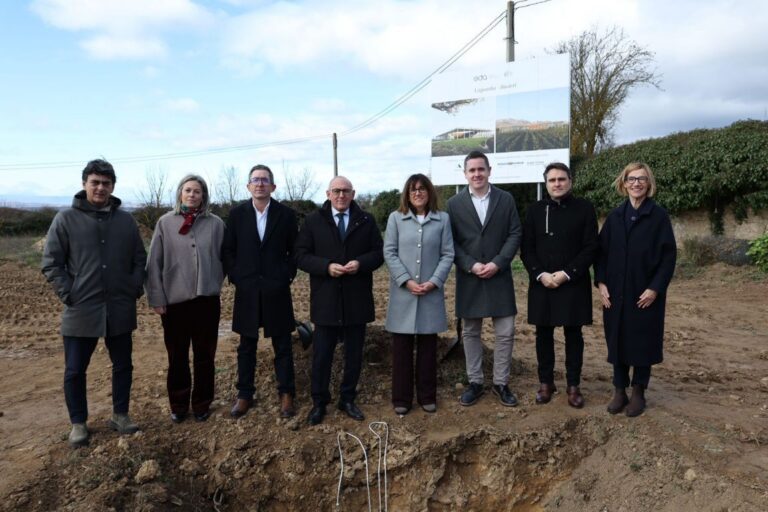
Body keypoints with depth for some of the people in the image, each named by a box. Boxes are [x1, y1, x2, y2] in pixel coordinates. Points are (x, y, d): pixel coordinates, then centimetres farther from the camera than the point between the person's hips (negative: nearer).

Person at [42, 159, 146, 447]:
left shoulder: (126, 221, 5)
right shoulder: (66, 219, -4)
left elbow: (140, 260, 10)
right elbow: (51, 263, -3)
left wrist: (135, 289, -1)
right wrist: (68, 294, -10)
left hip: (120, 310, 3)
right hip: (80, 311, -2)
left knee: (123, 366, 13)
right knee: (75, 371, 7)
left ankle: (120, 415, 29)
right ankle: (78, 423, 25)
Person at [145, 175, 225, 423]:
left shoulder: (216, 224, -1)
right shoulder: (165, 223, -1)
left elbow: (222, 259, 6)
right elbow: (154, 263, -1)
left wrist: (213, 285, 3)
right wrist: (156, 298, -3)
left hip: (207, 300, 0)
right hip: (174, 300, 0)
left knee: (205, 356, 10)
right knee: (177, 357, 10)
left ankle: (202, 404, 25)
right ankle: (178, 405, 26)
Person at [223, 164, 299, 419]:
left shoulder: (286, 214, -1)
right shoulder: (237, 213, 2)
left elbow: (294, 251, 4)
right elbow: (228, 250, 6)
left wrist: (287, 276, -4)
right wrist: (235, 277, -2)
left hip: (276, 290, -1)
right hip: (246, 290, 1)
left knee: (282, 344, 7)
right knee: (247, 345, 10)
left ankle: (286, 394, 19)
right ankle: (244, 395, 22)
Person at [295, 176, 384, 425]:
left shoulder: (366, 220, 6)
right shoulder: (313, 221, 2)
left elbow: (379, 253, 5)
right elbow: (301, 256, -2)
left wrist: (361, 263, -15)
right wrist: (326, 266, -18)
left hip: (357, 299, 2)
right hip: (326, 299, -1)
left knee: (354, 354, 11)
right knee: (321, 354, 5)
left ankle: (347, 399, 28)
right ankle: (319, 402, 22)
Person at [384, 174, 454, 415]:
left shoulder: (442, 219, 4)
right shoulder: (395, 218, 3)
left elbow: (447, 254, 2)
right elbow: (389, 253, -1)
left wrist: (434, 281, -11)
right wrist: (406, 281, -11)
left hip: (431, 292, 1)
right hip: (402, 292, 0)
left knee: (428, 345, 8)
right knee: (401, 346, 5)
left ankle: (427, 396, 21)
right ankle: (401, 398, 16)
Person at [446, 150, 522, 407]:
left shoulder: (506, 199, 2)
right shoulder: (454, 204, 1)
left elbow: (515, 234, -1)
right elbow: (451, 242, -2)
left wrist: (497, 263, -12)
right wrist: (471, 265, -14)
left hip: (500, 276, 0)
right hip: (469, 277, 0)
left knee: (505, 332, 2)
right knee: (470, 332, 9)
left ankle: (501, 383, 18)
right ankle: (475, 382, 22)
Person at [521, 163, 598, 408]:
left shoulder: (584, 208, 0)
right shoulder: (535, 210, 5)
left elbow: (591, 247, -5)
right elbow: (526, 248, 3)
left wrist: (567, 273, -14)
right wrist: (540, 274, -11)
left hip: (574, 284, -1)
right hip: (541, 283, 2)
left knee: (573, 335, 6)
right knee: (543, 334, 8)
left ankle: (573, 385, 19)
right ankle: (545, 382, 22)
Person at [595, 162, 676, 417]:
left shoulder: (659, 216, -4)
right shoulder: (615, 216, 6)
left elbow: (668, 255, -6)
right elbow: (601, 251, 6)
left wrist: (655, 288, -13)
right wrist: (601, 283, -3)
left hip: (646, 293, -3)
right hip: (615, 293, 3)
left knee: (642, 342, 6)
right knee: (617, 340, 8)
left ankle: (638, 392, 20)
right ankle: (619, 390, 20)